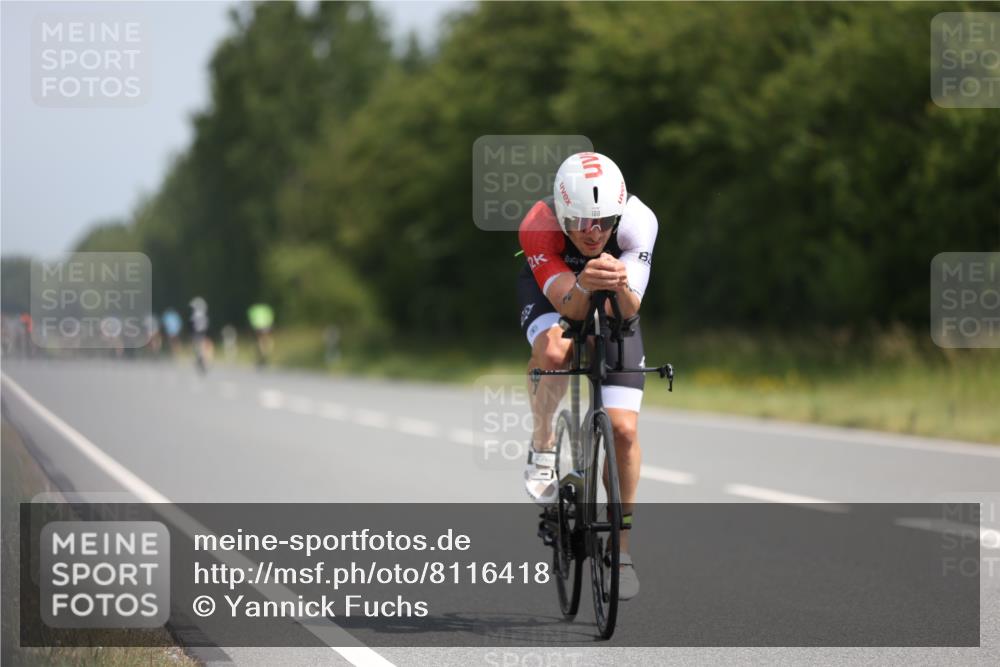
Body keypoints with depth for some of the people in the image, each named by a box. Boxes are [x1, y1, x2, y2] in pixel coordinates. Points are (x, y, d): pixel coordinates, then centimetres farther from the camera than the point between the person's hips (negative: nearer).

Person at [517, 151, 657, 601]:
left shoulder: (638, 222, -35)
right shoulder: (537, 227, -37)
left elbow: (630, 309, -39)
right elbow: (570, 307, -41)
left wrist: (621, 286, -62)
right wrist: (585, 285, -63)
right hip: (550, 289, -1)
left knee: (623, 430, -10)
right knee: (552, 351, -38)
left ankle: (621, 545, 8)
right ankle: (542, 447, -8)